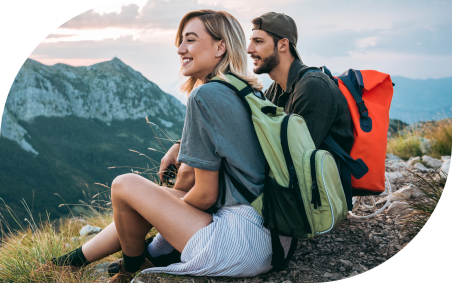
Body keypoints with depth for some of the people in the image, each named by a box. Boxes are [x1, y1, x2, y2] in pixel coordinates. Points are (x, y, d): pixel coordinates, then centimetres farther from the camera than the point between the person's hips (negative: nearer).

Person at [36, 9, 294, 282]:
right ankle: (76, 259, 35)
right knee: (156, 195, 20)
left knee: (125, 185, -2)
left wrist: (173, 206, 7)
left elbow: (206, 194, -13)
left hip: (246, 245, -10)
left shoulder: (205, 95, -16)